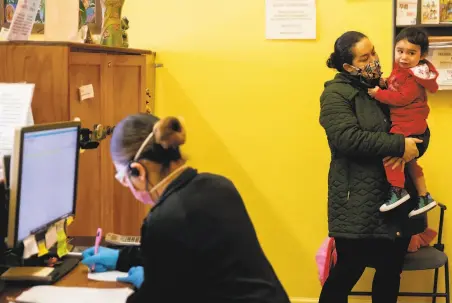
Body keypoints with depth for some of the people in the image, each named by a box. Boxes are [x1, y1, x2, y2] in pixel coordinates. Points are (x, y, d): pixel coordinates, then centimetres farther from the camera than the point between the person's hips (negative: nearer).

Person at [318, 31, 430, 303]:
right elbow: (349, 138, -21)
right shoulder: (336, 94, -6)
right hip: (359, 203, -6)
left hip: (398, 196, 6)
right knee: (348, 272, 0)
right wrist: (399, 145, -22)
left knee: (391, 270, 13)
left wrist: (409, 151, -13)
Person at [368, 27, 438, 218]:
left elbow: (402, 98, -27)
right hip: (403, 122, 11)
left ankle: (398, 191, -3)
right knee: (408, 159, 18)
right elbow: (395, 88, 22)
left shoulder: (416, 78, -20)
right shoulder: (402, 69, 9)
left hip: (408, 125, -11)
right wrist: (385, 84, 2)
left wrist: (378, 93, -22)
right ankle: (424, 197, 26)